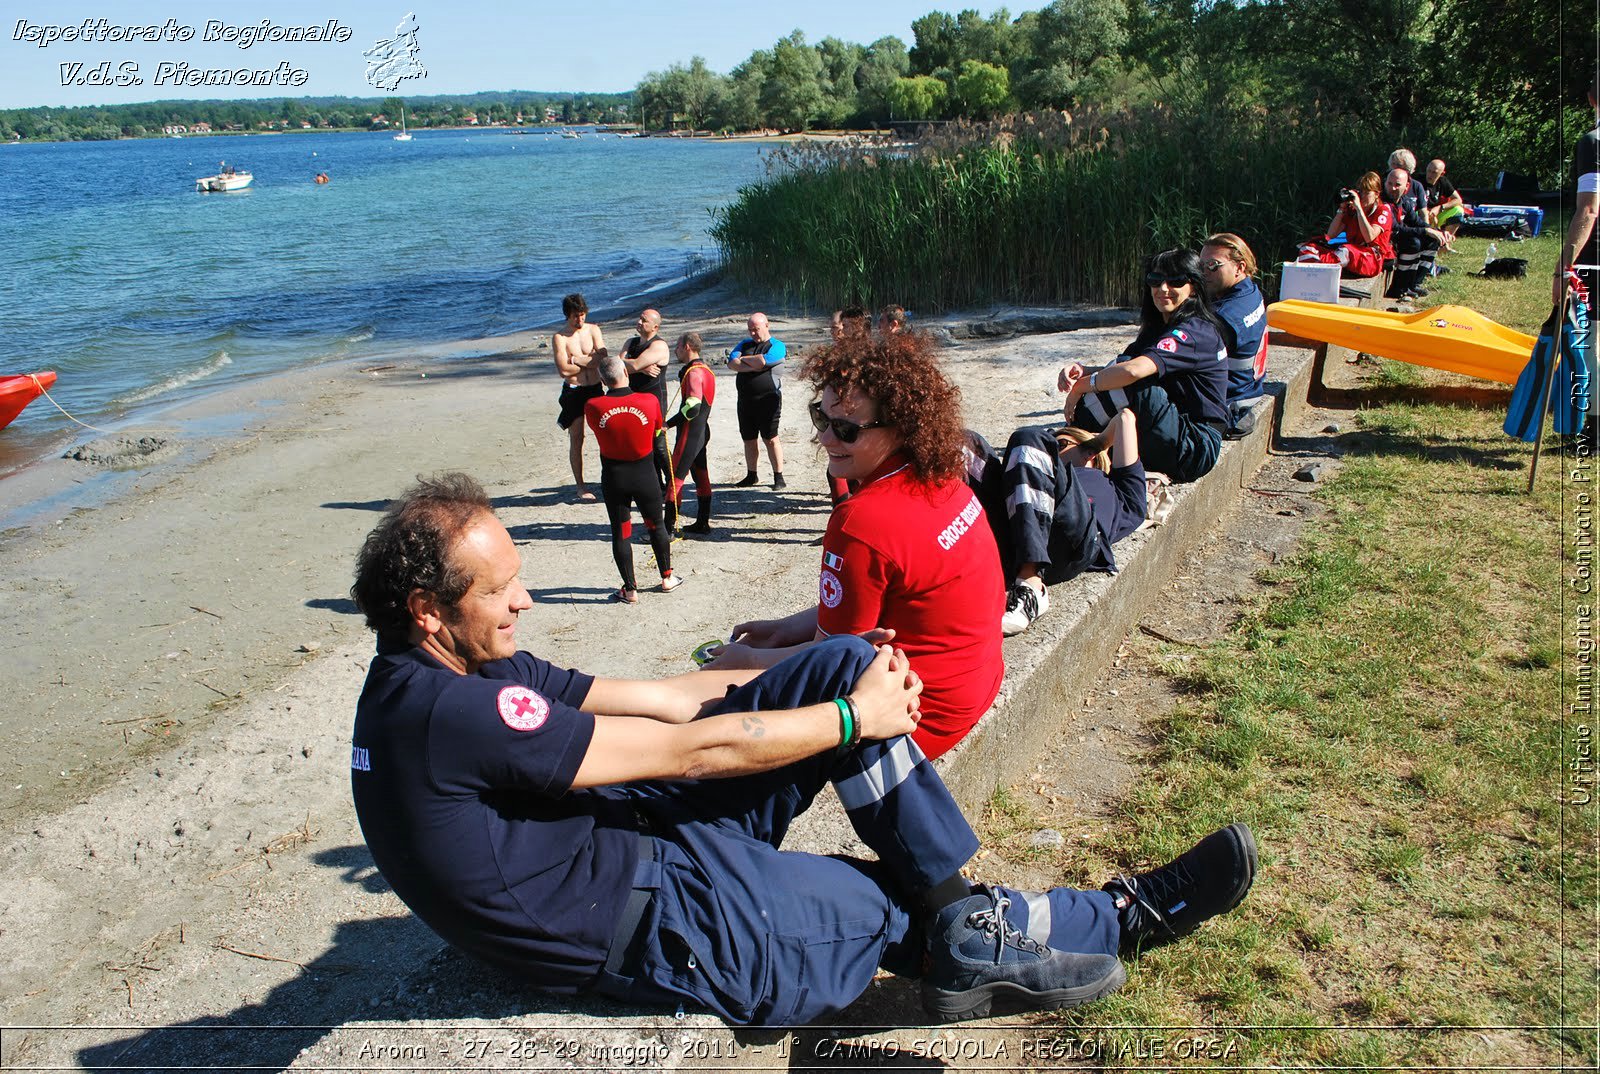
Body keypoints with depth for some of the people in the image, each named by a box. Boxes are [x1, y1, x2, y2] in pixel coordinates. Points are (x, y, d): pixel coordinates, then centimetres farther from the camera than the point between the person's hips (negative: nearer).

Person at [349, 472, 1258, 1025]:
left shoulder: (467, 673, 5)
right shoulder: (451, 713, -27)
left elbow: (663, 698, 3)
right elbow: (691, 751, -23)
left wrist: (843, 679, -1)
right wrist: (853, 718, -12)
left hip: (634, 832, 9)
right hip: (658, 922, -9)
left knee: (843, 663, -5)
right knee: (946, 918, 0)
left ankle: (959, 903, 3)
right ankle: (1124, 916, 27)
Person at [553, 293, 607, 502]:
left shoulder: (593, 330, 4)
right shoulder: (559, 338, -7)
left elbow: (603, 358, -8)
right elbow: (563, 370, -18)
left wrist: (576, 360, -14)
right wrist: (590, 362, -7)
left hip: (595, 388, 3)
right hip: (573, 392, -3)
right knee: (576, 439, 2)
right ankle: (580, 486, 11)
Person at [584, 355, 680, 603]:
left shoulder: (593, 407, -16)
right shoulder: (649, 401, -14)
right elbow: (658, 432, 1)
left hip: (613, 477, 0)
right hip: (645, 474, 0)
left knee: (620, 534, 11)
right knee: (657, 526, 20)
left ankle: (630, 590, 16)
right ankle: (667, 578, 31)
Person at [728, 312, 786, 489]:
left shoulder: (777, 346, -1)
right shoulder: (745, 343, 16)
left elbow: (761, 361, -19)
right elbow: (731, 363, 0)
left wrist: (743, 359, -2)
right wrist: (752, 366, -15)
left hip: (768, 400, -6)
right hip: (745, 400, 6)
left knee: (771, 439, -5)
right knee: (748, 439, 11)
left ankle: (778, 477, 1)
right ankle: (751, 475, 23)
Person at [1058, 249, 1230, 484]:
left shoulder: (1196, 331, -15)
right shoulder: (1158, 328, 15)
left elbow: (1132, 370, -31)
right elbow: (1117, 368, 7)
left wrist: (1082, 385, -18)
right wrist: (1082, 371, -14)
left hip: (1196, 449, -9)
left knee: (1132, 385, -27)